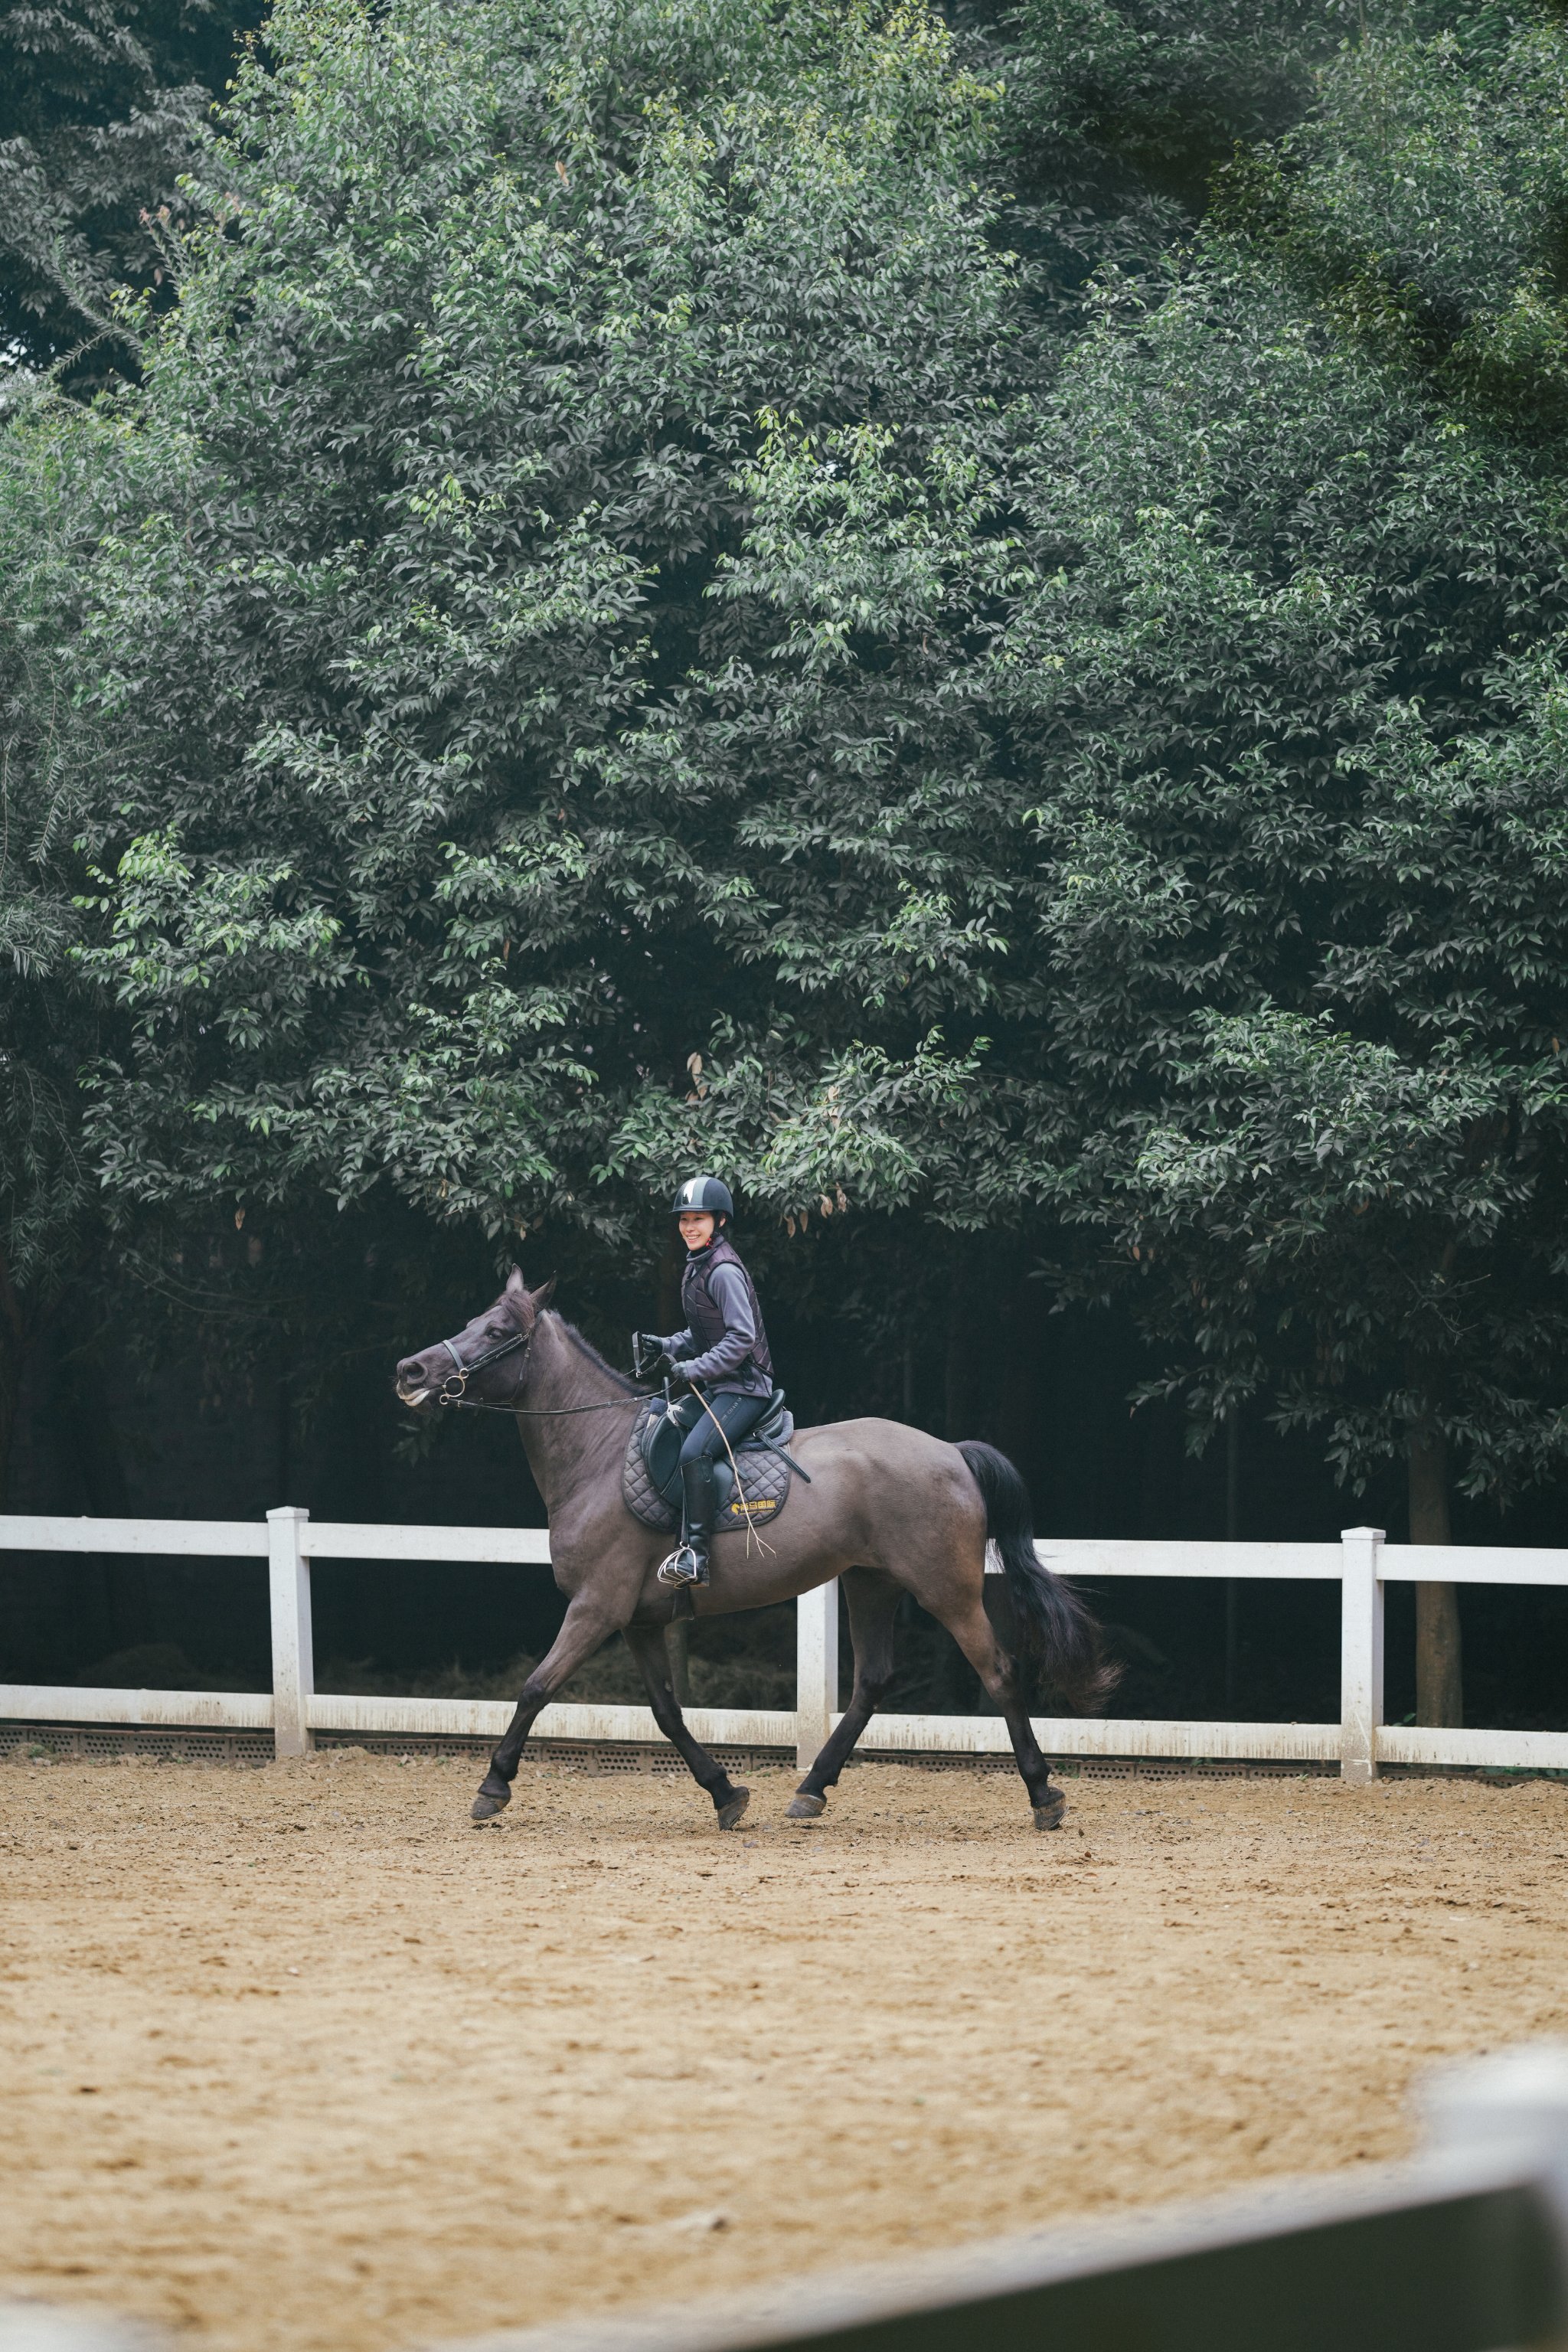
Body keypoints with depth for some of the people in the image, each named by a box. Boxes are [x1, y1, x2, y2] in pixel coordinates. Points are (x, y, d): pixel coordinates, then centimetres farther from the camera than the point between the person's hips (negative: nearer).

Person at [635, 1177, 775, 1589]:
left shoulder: (724, 1272, -15)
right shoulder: (696, 1267, 15)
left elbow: (741, 1337, -21)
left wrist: (695, 1369, -24)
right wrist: (667, 1347, 7)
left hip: (744, 1387, -11)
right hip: (713, 1386, 11)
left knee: (695, 1451, -28)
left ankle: (694, 1552, -31)